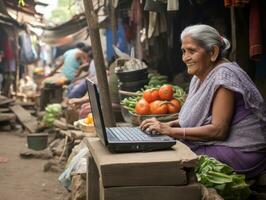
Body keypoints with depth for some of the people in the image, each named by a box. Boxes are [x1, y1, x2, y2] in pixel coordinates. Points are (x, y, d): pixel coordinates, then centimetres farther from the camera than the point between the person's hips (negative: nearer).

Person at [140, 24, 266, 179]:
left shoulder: (224, 75, -18)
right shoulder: (201, 76, 10)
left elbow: (218, 130, -23)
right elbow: (198, 117, 13)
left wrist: (171, 131, -22)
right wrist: (168, 125, -5)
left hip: (240, 153, -8)